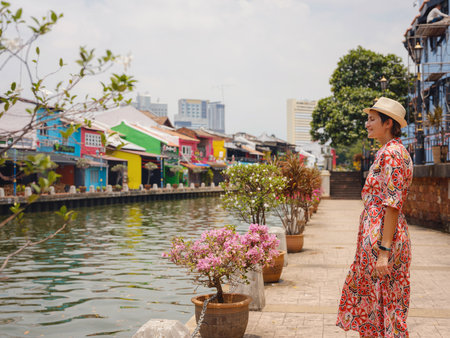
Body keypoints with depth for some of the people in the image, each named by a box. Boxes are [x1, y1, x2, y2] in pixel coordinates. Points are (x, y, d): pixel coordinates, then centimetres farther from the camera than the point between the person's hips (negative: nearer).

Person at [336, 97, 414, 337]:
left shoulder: (392, 153, -15)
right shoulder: (387, 152, 15)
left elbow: (393, 205, -21)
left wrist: (384, 251, -23)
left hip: (382, 236, -10)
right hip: (375, 236, 10)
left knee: (385, 305, -1)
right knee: (369, 301, 15)